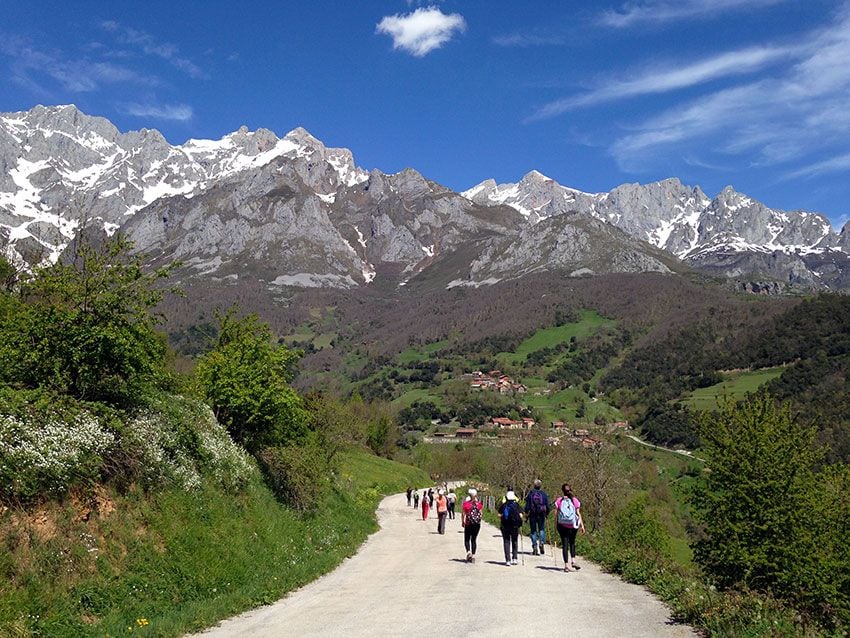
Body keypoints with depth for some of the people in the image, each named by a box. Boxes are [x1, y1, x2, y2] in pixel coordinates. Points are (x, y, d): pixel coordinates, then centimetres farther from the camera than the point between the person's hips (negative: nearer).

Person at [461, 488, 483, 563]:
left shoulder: (466, 503, -9)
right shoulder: (479, 503, -3)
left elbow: (462, 514, -7)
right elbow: (480, 514, -4)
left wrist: (462, 522, 4)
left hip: (468, 524, -2)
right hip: (477, 524, 2)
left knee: (467, 539, 10)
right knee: (474, 540, 13)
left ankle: (468, 552, -14)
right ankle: (473, 556, 11)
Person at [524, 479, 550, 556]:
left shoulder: (530, 494, -3)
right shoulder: (544, 494, 0)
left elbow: (527, 505, -2)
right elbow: (547, 505, 2)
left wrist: (526, 513, 7)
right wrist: (547, 513, 13)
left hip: (532, 515, 0)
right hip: (541, 515, 0)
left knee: (533, 530, 7)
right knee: (542, 529, 13)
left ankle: (534, 547, 3)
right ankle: (541, 542, -10)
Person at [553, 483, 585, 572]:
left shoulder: (559, 500, -2)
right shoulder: (575, 500, -2)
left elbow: (556, 513, -2)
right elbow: (578, 514, -4)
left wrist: (557, 523, 8)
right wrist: (582, 525, 0)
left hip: (562, 525, 0)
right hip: (573, 525, 1)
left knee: (565, 544, 4)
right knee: (572, 543, 21)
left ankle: (566, 565, 1)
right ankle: (573, 561, 11)